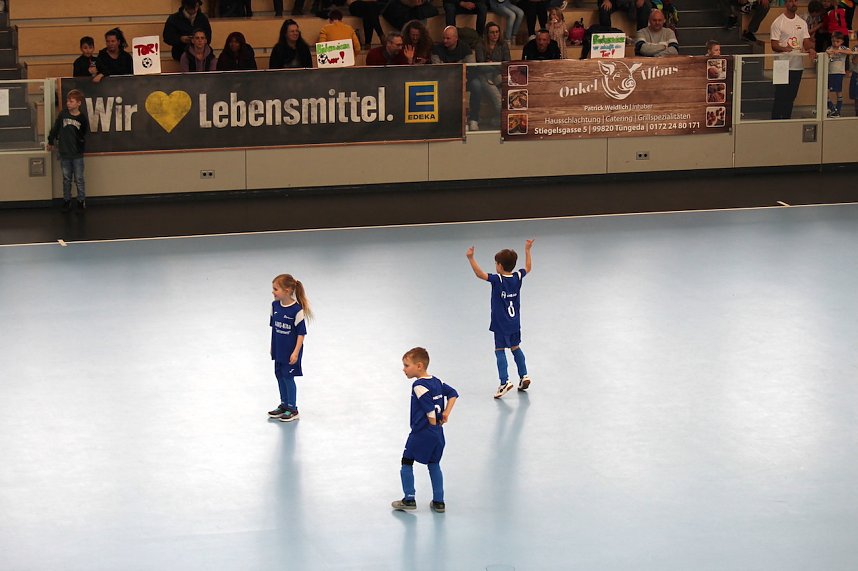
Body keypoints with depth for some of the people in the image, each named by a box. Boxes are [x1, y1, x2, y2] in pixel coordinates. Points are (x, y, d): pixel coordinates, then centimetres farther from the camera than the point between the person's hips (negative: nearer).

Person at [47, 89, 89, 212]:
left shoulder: (82, 118, -10)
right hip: (64, 153, 2)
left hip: (77, 154, -2)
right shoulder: (63, 114, -6)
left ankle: (81, 202, 15)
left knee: (79, 179, 5)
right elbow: (55, 129, 6)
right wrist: (51, 142, 12)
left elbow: (85, 134, 5)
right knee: (66, 179, 12)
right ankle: (66, 201, 22)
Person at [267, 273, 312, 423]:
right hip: (279, 349, 7)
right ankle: (284, 405, 31)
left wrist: (296, 352, -17)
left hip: (291, 351, -7)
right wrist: (273, 346, 14)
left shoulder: (297, 310, -23)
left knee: (288, 377, 2)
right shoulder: (275, 305, -4)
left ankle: (292, 409, 16)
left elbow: (301, 332, -17)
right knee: (279, 375, 15)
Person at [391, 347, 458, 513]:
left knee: (407, 462, 7)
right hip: (438, 433, 8)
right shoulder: (436, 382, 8)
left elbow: (430, 409, -23)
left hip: (421, 432, -8)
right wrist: (446, 413, 6)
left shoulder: (419, 386, -18)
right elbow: (453, 394, 14)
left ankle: (409, 499, 8)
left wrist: (433, 424, -10)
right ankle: (439, 502, 16)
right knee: (434, 465, 16)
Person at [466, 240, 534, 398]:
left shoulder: (497, 280, -19)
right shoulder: (518, 277, -3)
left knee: (500, 350, -2)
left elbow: (479, 274, -29)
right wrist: (527, 250, 27)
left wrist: (471, 258, -29)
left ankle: (505, 381, -11)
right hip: (515, 323, 6)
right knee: (515, 348, 21)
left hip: (501, 325, -6)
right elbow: (528, 267, 17)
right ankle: (524, 376, 23)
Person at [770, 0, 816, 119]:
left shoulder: (802, 23, 13)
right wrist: (784, 48, -31)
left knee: (791, 97, 9)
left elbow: (806, 41, 8)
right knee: (780, 97, -6)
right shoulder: (778, 22, -4)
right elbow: (774, 45, -9)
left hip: (798, 65, 5)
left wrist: (810, 49, -15)